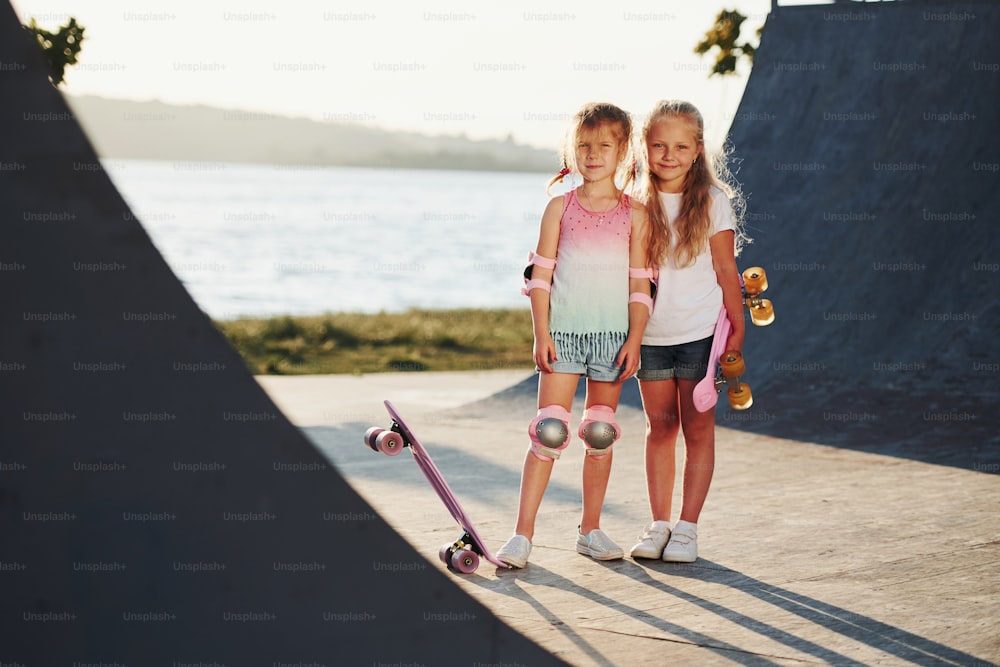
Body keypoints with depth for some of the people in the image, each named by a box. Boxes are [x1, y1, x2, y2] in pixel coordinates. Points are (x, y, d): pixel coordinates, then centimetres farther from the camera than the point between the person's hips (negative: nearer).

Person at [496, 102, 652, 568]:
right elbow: (540, 275, 1)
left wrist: (634, 340, -4)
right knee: (548, 432, -6)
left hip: (613, 335, 1)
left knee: (601, 434, 8)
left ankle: (590, 530, 19)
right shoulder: (560, 207, 2)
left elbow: (640, 283, 3)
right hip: (563, 332, -1)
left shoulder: (634, 214, 4)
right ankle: (522, 534, -3)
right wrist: (541, 333, -6)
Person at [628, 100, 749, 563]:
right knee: (659, 426, 8)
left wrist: (737, 326, -2)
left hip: (700, 331, -2)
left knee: (697, 427, 3)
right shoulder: (636, 203, 2)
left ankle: (687, 527, 8)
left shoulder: (712, 200, -4)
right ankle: (659, 524, 16)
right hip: (651, 331, 3)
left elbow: (726, 268, -1)